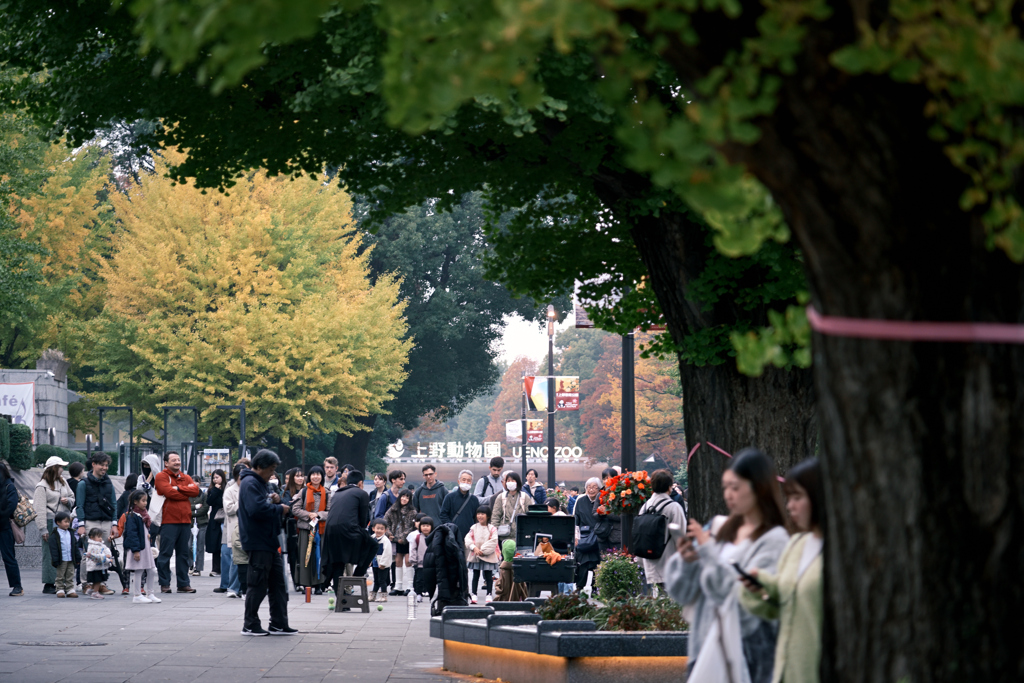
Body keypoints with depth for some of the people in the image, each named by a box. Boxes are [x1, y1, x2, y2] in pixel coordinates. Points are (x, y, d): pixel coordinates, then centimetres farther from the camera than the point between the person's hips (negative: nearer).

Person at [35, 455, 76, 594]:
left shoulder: (63, 483, 15)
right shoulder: (42, 486, -6)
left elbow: (73, 498, 26)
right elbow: (40, 509, -11)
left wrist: (68, 501, 0)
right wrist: (43, 529, -17)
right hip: (51, 522, -6)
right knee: (50, 553, -6)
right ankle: (49, 584, -3)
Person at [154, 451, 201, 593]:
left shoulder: (186, 478, 17)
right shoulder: (161, 477, -1)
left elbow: (195, 491, -1)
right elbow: (170, 492, -16)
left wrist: (179, 488, -12)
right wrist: (187, 491, -4)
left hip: (185, 521, 6)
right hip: (168, 521, -6)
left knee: (183, 553, 8)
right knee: (166, 553, -5)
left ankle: (183, 583, 13)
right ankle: (164, 584, 0)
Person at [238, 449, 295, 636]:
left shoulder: (260, 483, 19)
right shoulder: (250, 483, -14)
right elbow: (256, 509, -27)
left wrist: (275, 500, 3)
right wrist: (279, 509, -15)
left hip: (269, 541, 11)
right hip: (258, 542, -11)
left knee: (278, 583, 11)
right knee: (258, 585, -4)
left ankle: (279, 624, 15)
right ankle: (250, 625, 4)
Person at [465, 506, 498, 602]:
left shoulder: (492, 529, -2)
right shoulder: (474, 528, 7)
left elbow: (493, 542, -10)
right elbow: (468, 539, 0)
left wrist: (482, 551, -16)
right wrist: (474, 548, -16)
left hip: (488, 557, -2)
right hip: (475, 557, 2)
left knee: (488, 576, 4)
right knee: (476, 575, 7)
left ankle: (489, 594, 11)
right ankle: (473, 594, 13)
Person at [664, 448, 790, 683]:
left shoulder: (774, 540, -8)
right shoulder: (719, 529, 10)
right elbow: (682, 593, 13)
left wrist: (709, 553, -16)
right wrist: (686, 561, -7)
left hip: (749, 654, -6)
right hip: (707, 646, 6)